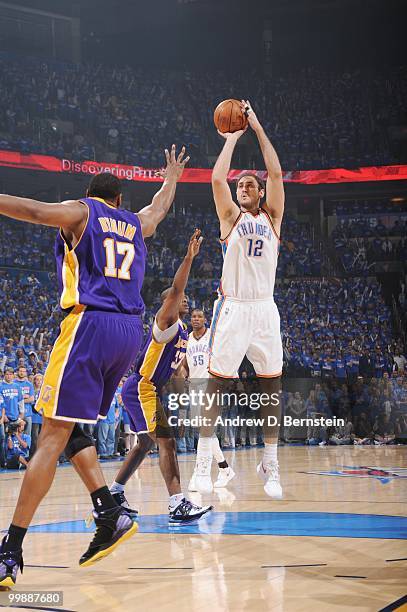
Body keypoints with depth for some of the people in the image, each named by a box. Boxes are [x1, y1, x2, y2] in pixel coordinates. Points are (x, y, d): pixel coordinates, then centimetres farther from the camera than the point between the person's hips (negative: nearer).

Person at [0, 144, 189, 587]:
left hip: (90, 324, -6)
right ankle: (110, 515, 5)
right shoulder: (135, 223, 23)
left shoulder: (80, 211, 7)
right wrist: (171, 178, 64)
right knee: (71, 428, 18)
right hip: (130, 331, 6)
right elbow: (160, 208, 45)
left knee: (53, 436, -10)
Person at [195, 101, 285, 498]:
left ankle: (270, 466, 9)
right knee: (217, 383, -4)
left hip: (264, 308, 2)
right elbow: (218, 178, -6)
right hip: (232, 308, -2)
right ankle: (203, 463, 1)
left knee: (272, 386, 2)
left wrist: (258, 128, 2)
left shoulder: (272, 217, 12)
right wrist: (232, 138, 4)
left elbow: (276, 174, 1)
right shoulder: (231, 216, 8)